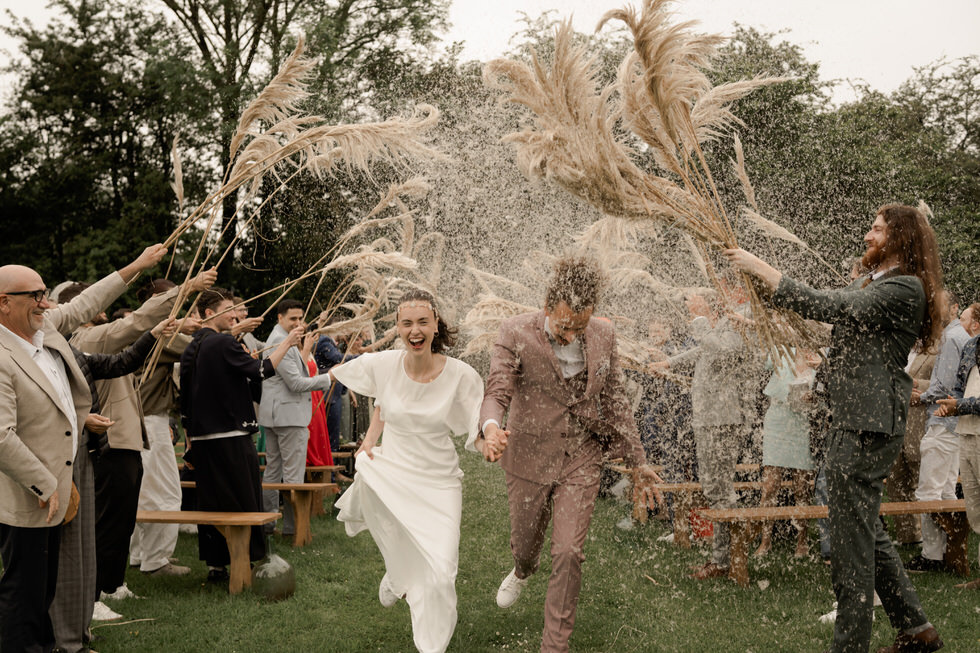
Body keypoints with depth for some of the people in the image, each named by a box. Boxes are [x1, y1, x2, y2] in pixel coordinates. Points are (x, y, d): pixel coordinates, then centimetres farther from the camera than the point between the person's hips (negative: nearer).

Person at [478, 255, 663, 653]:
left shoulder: (604, 335, -5)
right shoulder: (516, 334, -15)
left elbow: (614, 402, 4)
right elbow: (497, 393, -20)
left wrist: (637, 461, 7)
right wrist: (491, 429, -44)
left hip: (581, 460, 1)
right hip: (529, 458, -1)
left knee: (568, 554, -6)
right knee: (525, 542, 18)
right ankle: (522, 572, 58)